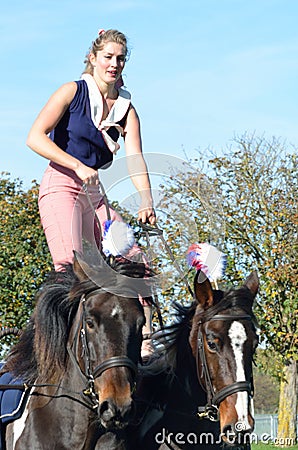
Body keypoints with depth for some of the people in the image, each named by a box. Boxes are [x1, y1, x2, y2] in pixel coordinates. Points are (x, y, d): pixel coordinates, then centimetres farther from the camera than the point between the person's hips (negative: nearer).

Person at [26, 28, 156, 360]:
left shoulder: (126, 109, 11)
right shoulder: (73, 92, -1)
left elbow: (135, 158, -3)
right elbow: (35, 138, -10)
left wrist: (146, 201, -19)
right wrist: (78, 165, -18)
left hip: (96, 194, 6)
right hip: (61, 186, -6)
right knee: (70, 264, -23)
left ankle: (143, 341, 0)